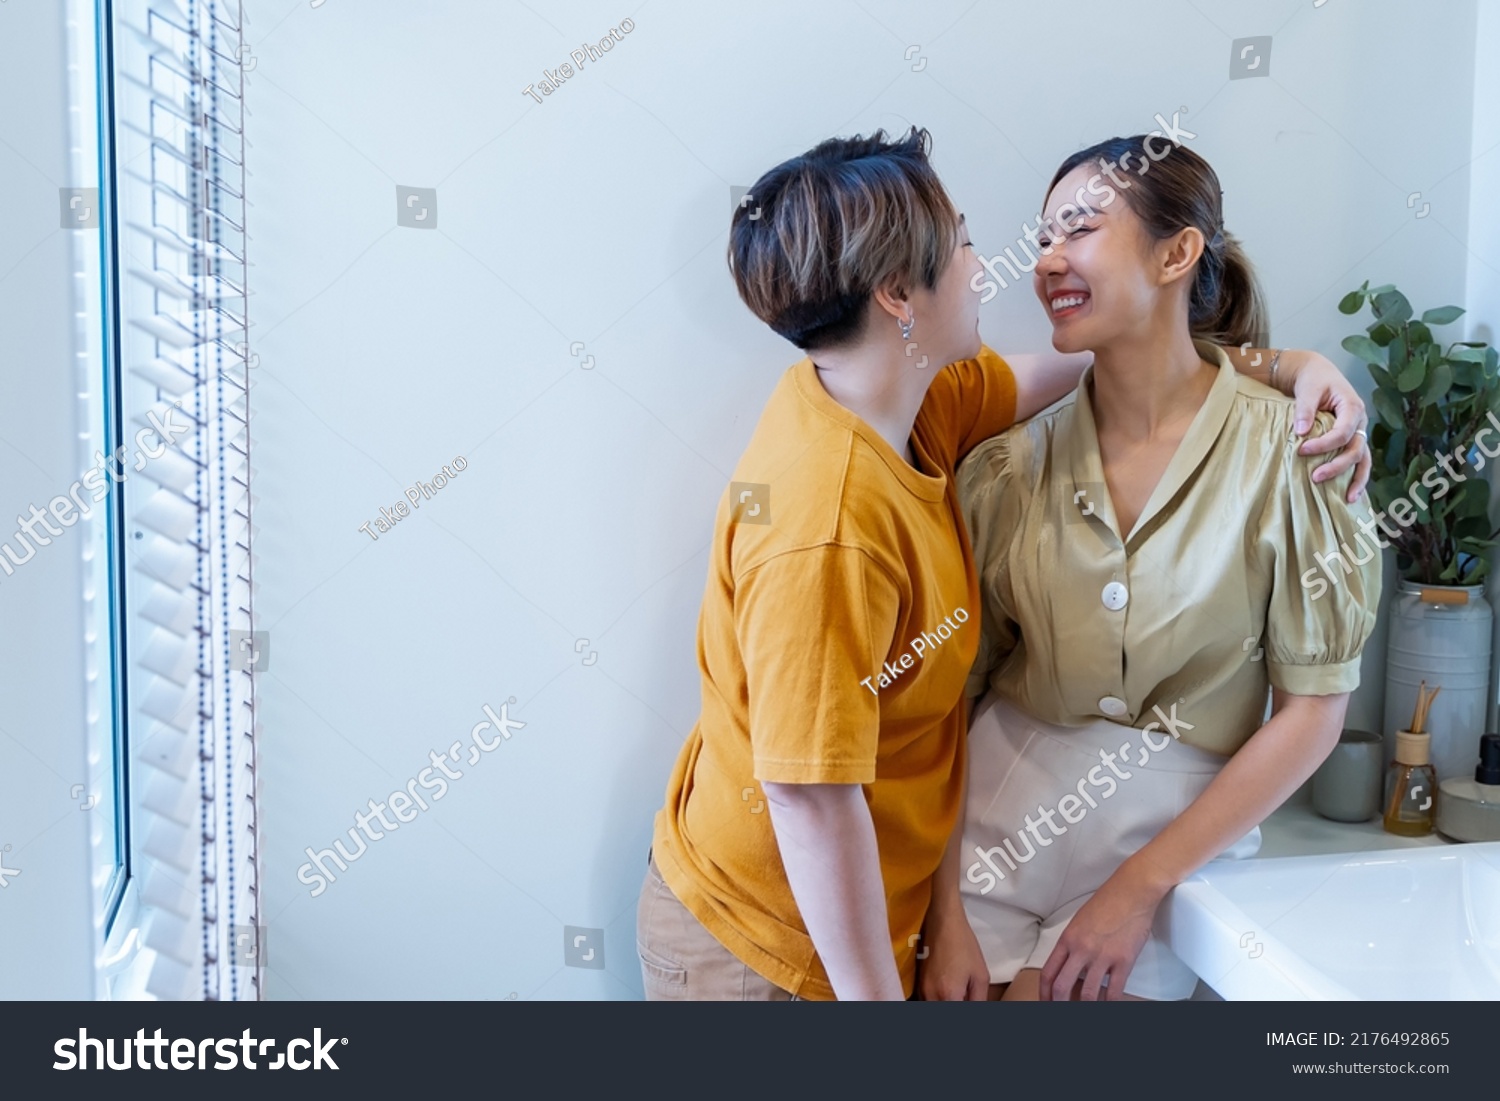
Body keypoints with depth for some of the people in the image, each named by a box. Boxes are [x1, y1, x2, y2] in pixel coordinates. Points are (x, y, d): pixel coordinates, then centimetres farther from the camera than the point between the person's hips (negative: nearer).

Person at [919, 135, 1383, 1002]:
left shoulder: (1287, 446, -9)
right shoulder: (1012, 463, -3)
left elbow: (1313, 708, -7)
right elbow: (951, 691, -2)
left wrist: (1139, 887, -10)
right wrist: (946, 913, -8)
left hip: (1175, 833, -2)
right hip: (998, 810, 2)